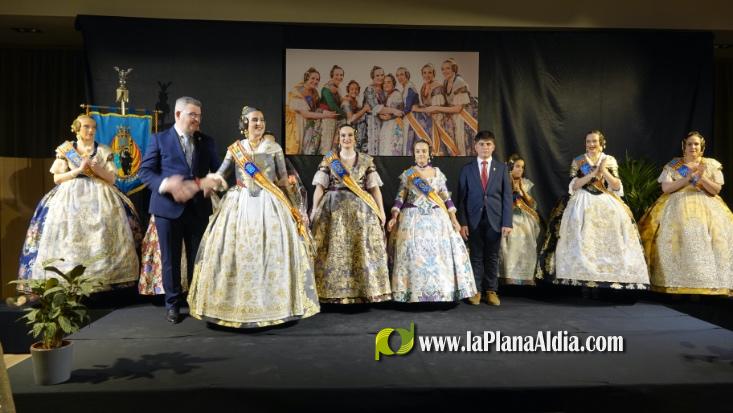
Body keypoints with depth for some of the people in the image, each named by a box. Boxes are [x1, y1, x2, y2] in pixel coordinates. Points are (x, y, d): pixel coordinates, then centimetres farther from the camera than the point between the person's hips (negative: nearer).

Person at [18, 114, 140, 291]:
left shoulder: (104, 151, 10)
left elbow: (112, 179, 7)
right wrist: (78, 170, -9)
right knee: (70, 242, -11)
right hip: (70, 198, 0)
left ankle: (101, 281, -10)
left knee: (101, 240, -11)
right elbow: (57, 178, 3)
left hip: (99, 198, 0)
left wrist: (96, 168, -9)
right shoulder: (65, 150, 8)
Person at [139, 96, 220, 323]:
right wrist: (167, 184, -20)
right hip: (168, 207, -2)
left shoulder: (207, 141, 10)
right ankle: (172, 303, 19)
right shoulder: (159, 139, 3)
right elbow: (145, 170, -3)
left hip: (198, 208, 2)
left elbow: (218, 170, 4)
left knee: (198, 257, 9)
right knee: (170, 258, 6)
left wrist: (206, 183, -17)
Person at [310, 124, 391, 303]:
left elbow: (374, 187, 7)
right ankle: (335, 292, 2)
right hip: (334, 208, -1)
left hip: (361, 209, 1)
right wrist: (314, 209, -6)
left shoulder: (366, 160, 9)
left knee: (363, 249, -2)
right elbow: (320, 186, 3)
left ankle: (365, 290, 6)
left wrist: (381, 211, 0)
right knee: (335, 250, -3)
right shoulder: (328, 160, 7)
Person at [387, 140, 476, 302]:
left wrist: (454, 219, 1)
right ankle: (414, 294, 2)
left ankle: (440, 292, 7)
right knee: (414, 255, -6)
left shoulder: (437, 173, 9)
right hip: (413, 219, -1)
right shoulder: (407, 174, 5)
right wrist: (394, 217, -11)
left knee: (439, 254, -4)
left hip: (436, 218, 2)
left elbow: (446, 197, 9)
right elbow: (399, 198, 2)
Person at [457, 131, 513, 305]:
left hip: (494, 219, 1)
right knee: (476, 256, 5)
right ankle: (476, 290, 16)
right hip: (474, 219, 0)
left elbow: (507, 196, 2)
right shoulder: (467, 169, 4)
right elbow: (461, 197, 2)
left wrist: (507, 222, -5)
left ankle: (491, 291, 18)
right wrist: (462, 222, -6)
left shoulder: (501, 168, 5)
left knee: (492, 257, 8)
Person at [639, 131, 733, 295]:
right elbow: (665, 188, -3)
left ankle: (709, 283, -14)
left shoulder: (712, 164, 10)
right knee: (677, 234, -22)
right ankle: (677, 284, -20)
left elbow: (716, 190, 3)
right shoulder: (673, 165, 7)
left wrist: (702, 178, -14)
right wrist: (687, 178, -12)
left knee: (717, 234, -19)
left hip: (706, 206, 1)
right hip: (677, 205, -1)